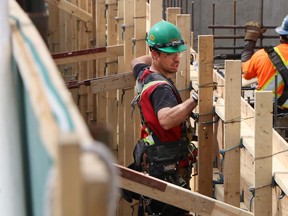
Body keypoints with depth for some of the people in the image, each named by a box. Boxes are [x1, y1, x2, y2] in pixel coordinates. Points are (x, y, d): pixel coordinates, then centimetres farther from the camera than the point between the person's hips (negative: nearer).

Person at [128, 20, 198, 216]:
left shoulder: (144, 74, 7)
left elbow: (136, 63, 35)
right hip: (167, 166, -10)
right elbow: (166, 120, -44)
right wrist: (194, 100, -48)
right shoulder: (161, 87, -23)